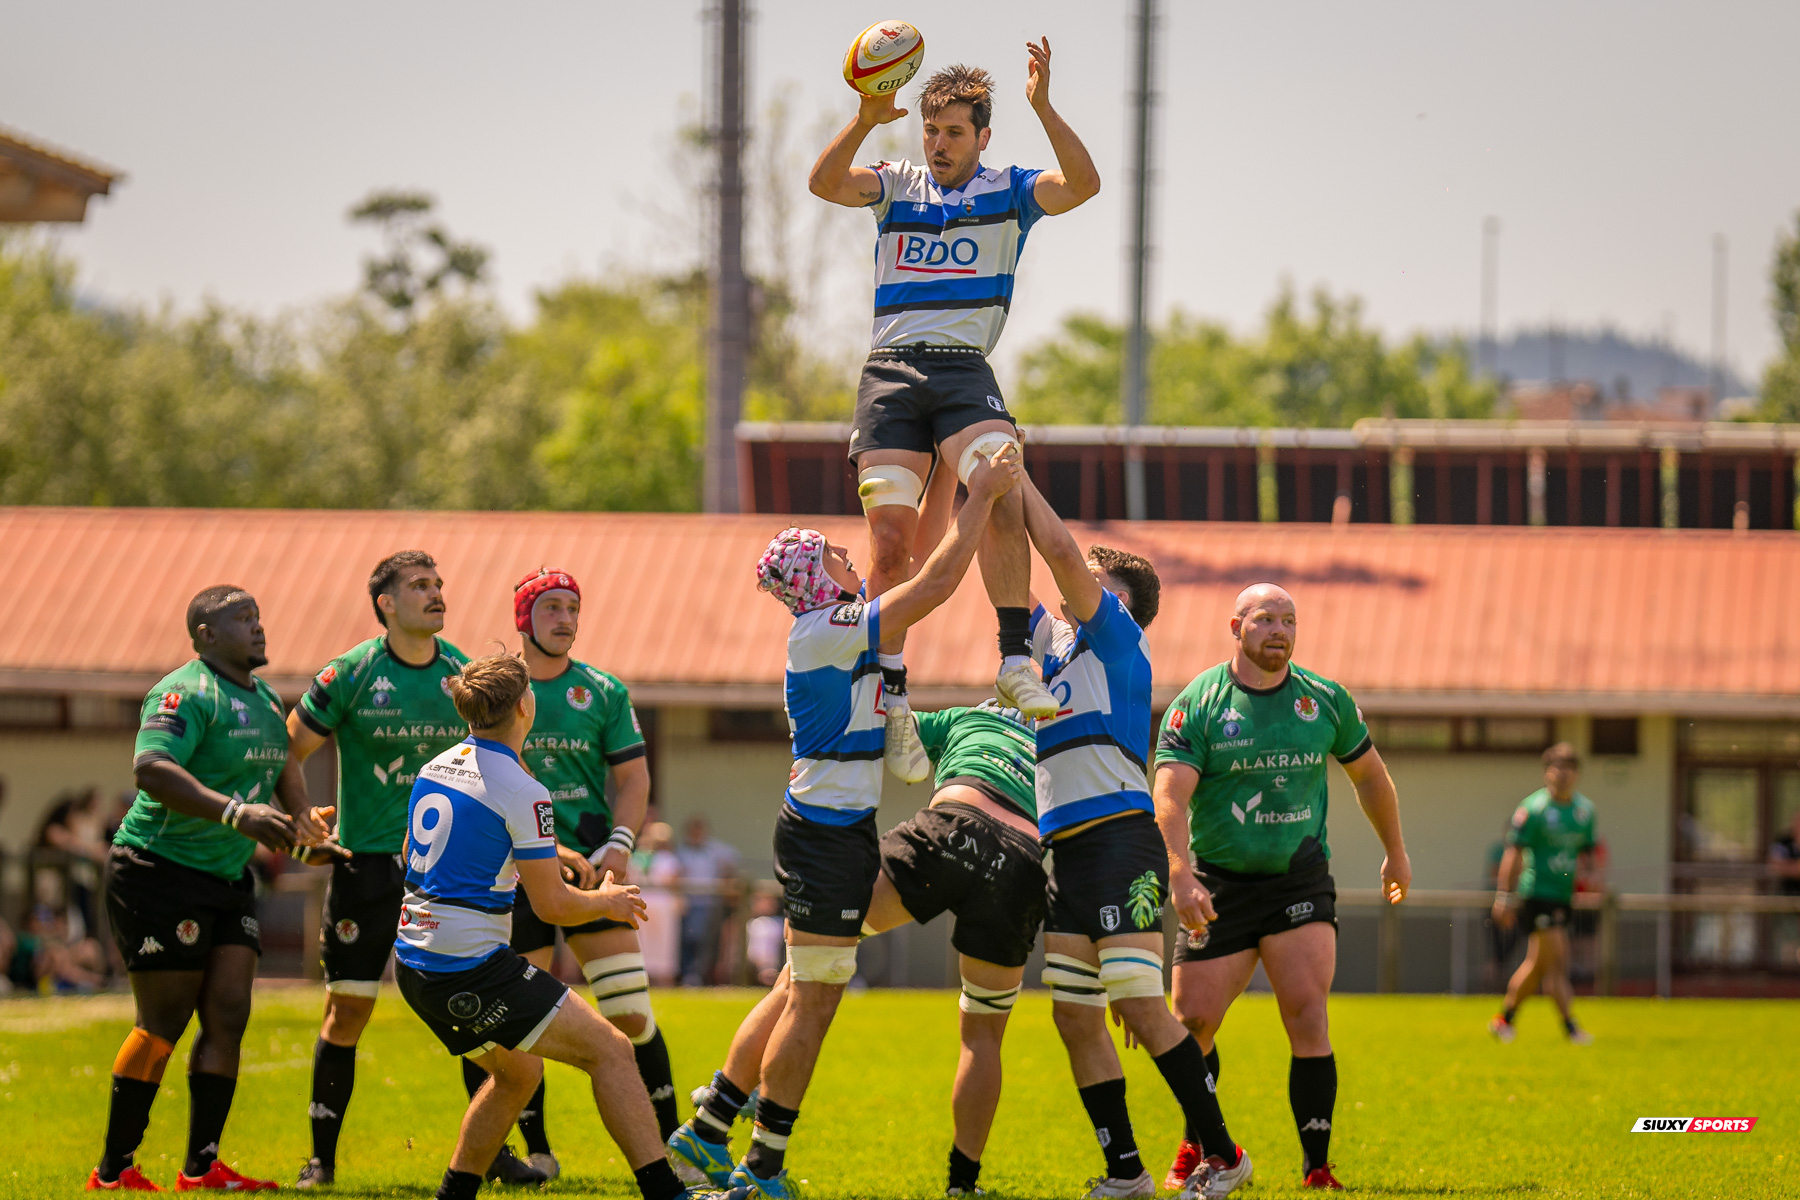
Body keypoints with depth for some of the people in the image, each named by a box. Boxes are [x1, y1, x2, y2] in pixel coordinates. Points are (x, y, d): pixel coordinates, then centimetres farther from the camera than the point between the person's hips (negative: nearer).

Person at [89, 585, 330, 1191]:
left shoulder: (265, 698, 14)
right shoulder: (186, 693, -15)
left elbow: (281, 765, 31)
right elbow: (150, 768, -30)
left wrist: (299, 814, 11)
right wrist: (236, 812, -38)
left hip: (229, 878, 8)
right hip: (161, 873, -8)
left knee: (228, 1016, 1)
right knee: (164, 1024, -5)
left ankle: (202, 1166, 6)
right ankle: (114, 1169, 4)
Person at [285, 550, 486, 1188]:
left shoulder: (462, 672, 3)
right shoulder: (351, 674, -7)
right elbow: (288, 750, 0)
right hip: (368, 863, -3)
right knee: (347, 1010, -2)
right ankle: (321, 1157, 9)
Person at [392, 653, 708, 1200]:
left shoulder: (436, 767, 10)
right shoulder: (522, 792, -14)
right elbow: (552, 906, -13)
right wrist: (606, 901, 8)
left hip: (414, 963, 9)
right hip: (471, 966, -9)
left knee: (518, 1072, 26)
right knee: (609, 1050, -6)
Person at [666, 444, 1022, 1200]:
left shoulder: (842, 627, 12)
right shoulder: (825, 632, -15)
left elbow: (912, 570, 26)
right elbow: (935, 583, -20)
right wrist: (982, 497, -14)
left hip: (831, 828, 10)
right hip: (829, 832, -10)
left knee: (799, 992, 15)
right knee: (812, 1001, -5)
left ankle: (704, 1138, 20)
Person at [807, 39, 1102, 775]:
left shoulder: (1008, 192, 11)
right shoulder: (896, 187, 16)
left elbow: (1081, 184, -7)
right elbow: (824, 182, -2)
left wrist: (1042, 107, -19)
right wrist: (866, 121, -19)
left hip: (965, 368, -1)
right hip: (890, 372, 1)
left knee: (1002, 500, -26)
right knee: (890, 540, -7)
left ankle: (1015, 663, -25)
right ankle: (892, 699, -2)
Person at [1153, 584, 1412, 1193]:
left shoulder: (1326, 700, 3)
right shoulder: (1196, 704, -6)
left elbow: (1368, 774, 20)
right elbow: (1170, 794, -18)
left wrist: (1396, 853, 28)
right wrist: (1182, 875, -33)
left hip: (1300, 878, 1)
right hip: (1218, 885, -1)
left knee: (1307, 1017, -15)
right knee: (1192, 1023, 0)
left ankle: (1316, 1167, -9)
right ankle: (1201, 1147, 26)